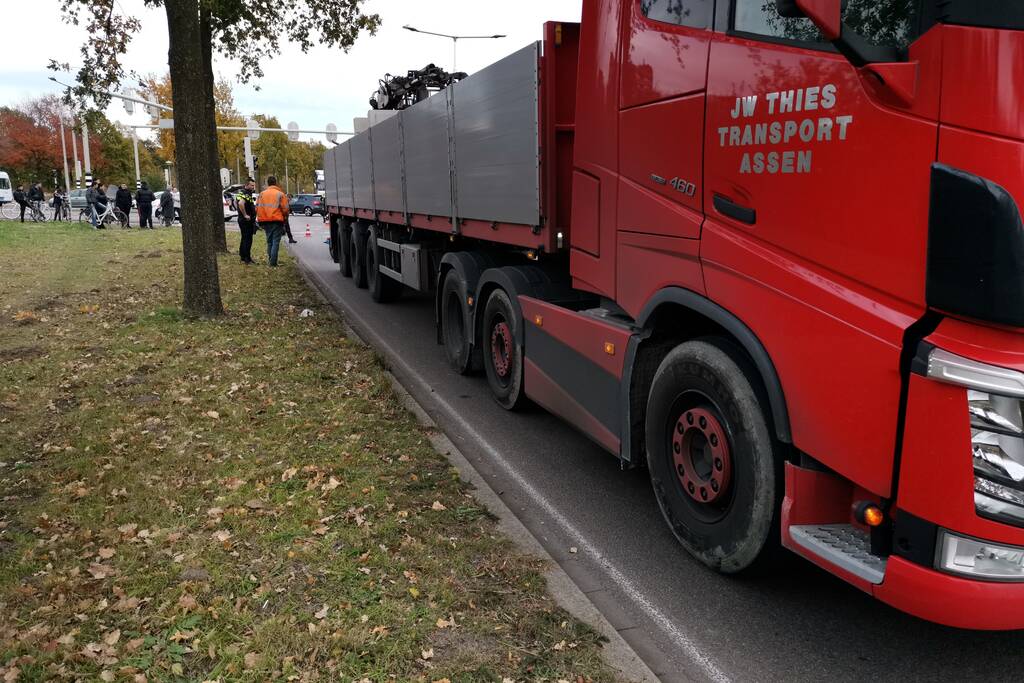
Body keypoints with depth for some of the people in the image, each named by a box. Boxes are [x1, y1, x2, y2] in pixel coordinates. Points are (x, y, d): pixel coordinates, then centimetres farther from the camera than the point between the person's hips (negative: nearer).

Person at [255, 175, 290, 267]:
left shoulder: (261, 194, 6)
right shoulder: (280, 194, -5)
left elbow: (257, 208, 3)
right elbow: (285, 209, -9)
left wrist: (260, 219, 14)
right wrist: (285, 219, 8)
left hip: (265, 221, 4)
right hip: (277, 221, -4)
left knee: (269, 241, 18)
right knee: (276, 242, -2)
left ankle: (270, 259, 23)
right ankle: (273, 263, -7)